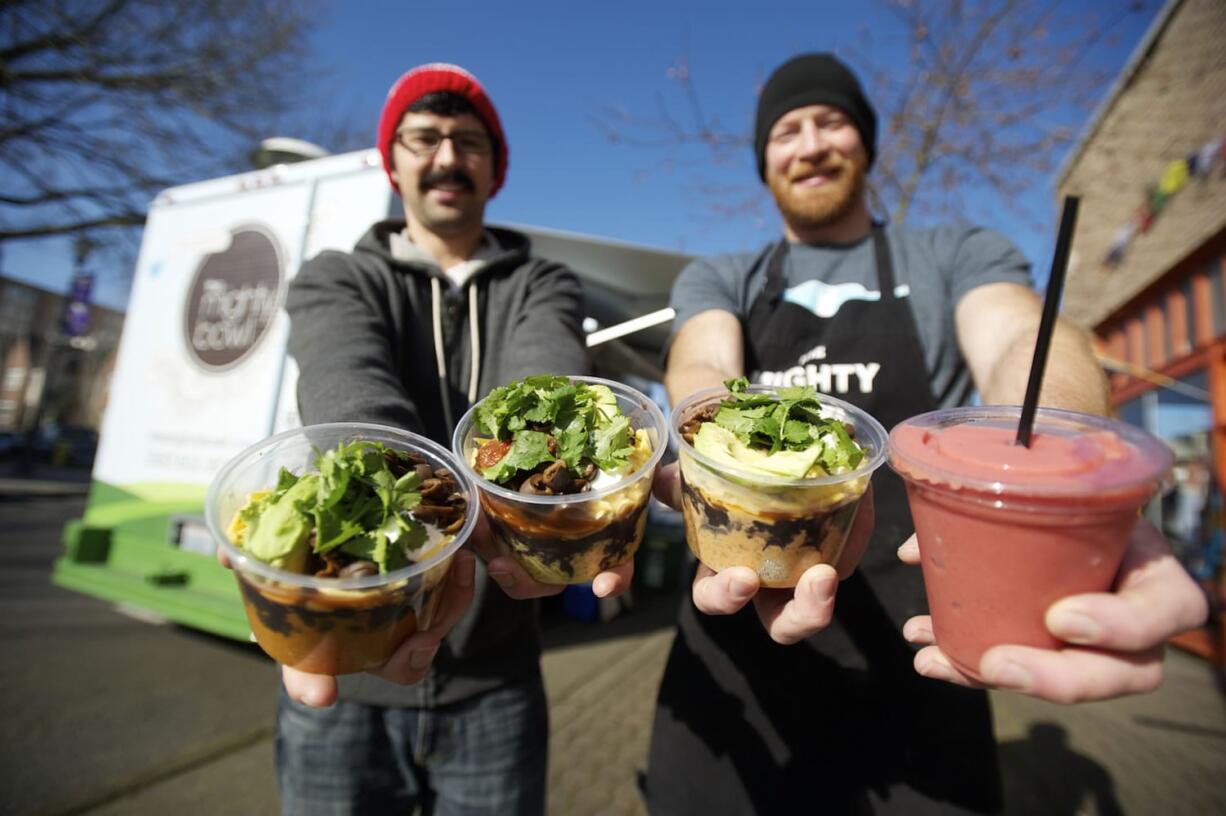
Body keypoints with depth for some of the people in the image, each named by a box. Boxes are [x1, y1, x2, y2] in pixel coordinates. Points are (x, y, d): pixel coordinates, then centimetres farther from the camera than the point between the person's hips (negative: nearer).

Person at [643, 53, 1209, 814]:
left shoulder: (960, 255, 8)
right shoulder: (714, 281, 10)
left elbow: (1023, 340, -13)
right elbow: (702, 372, -11)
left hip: (912, 656, 0)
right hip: (737, 632, 1)